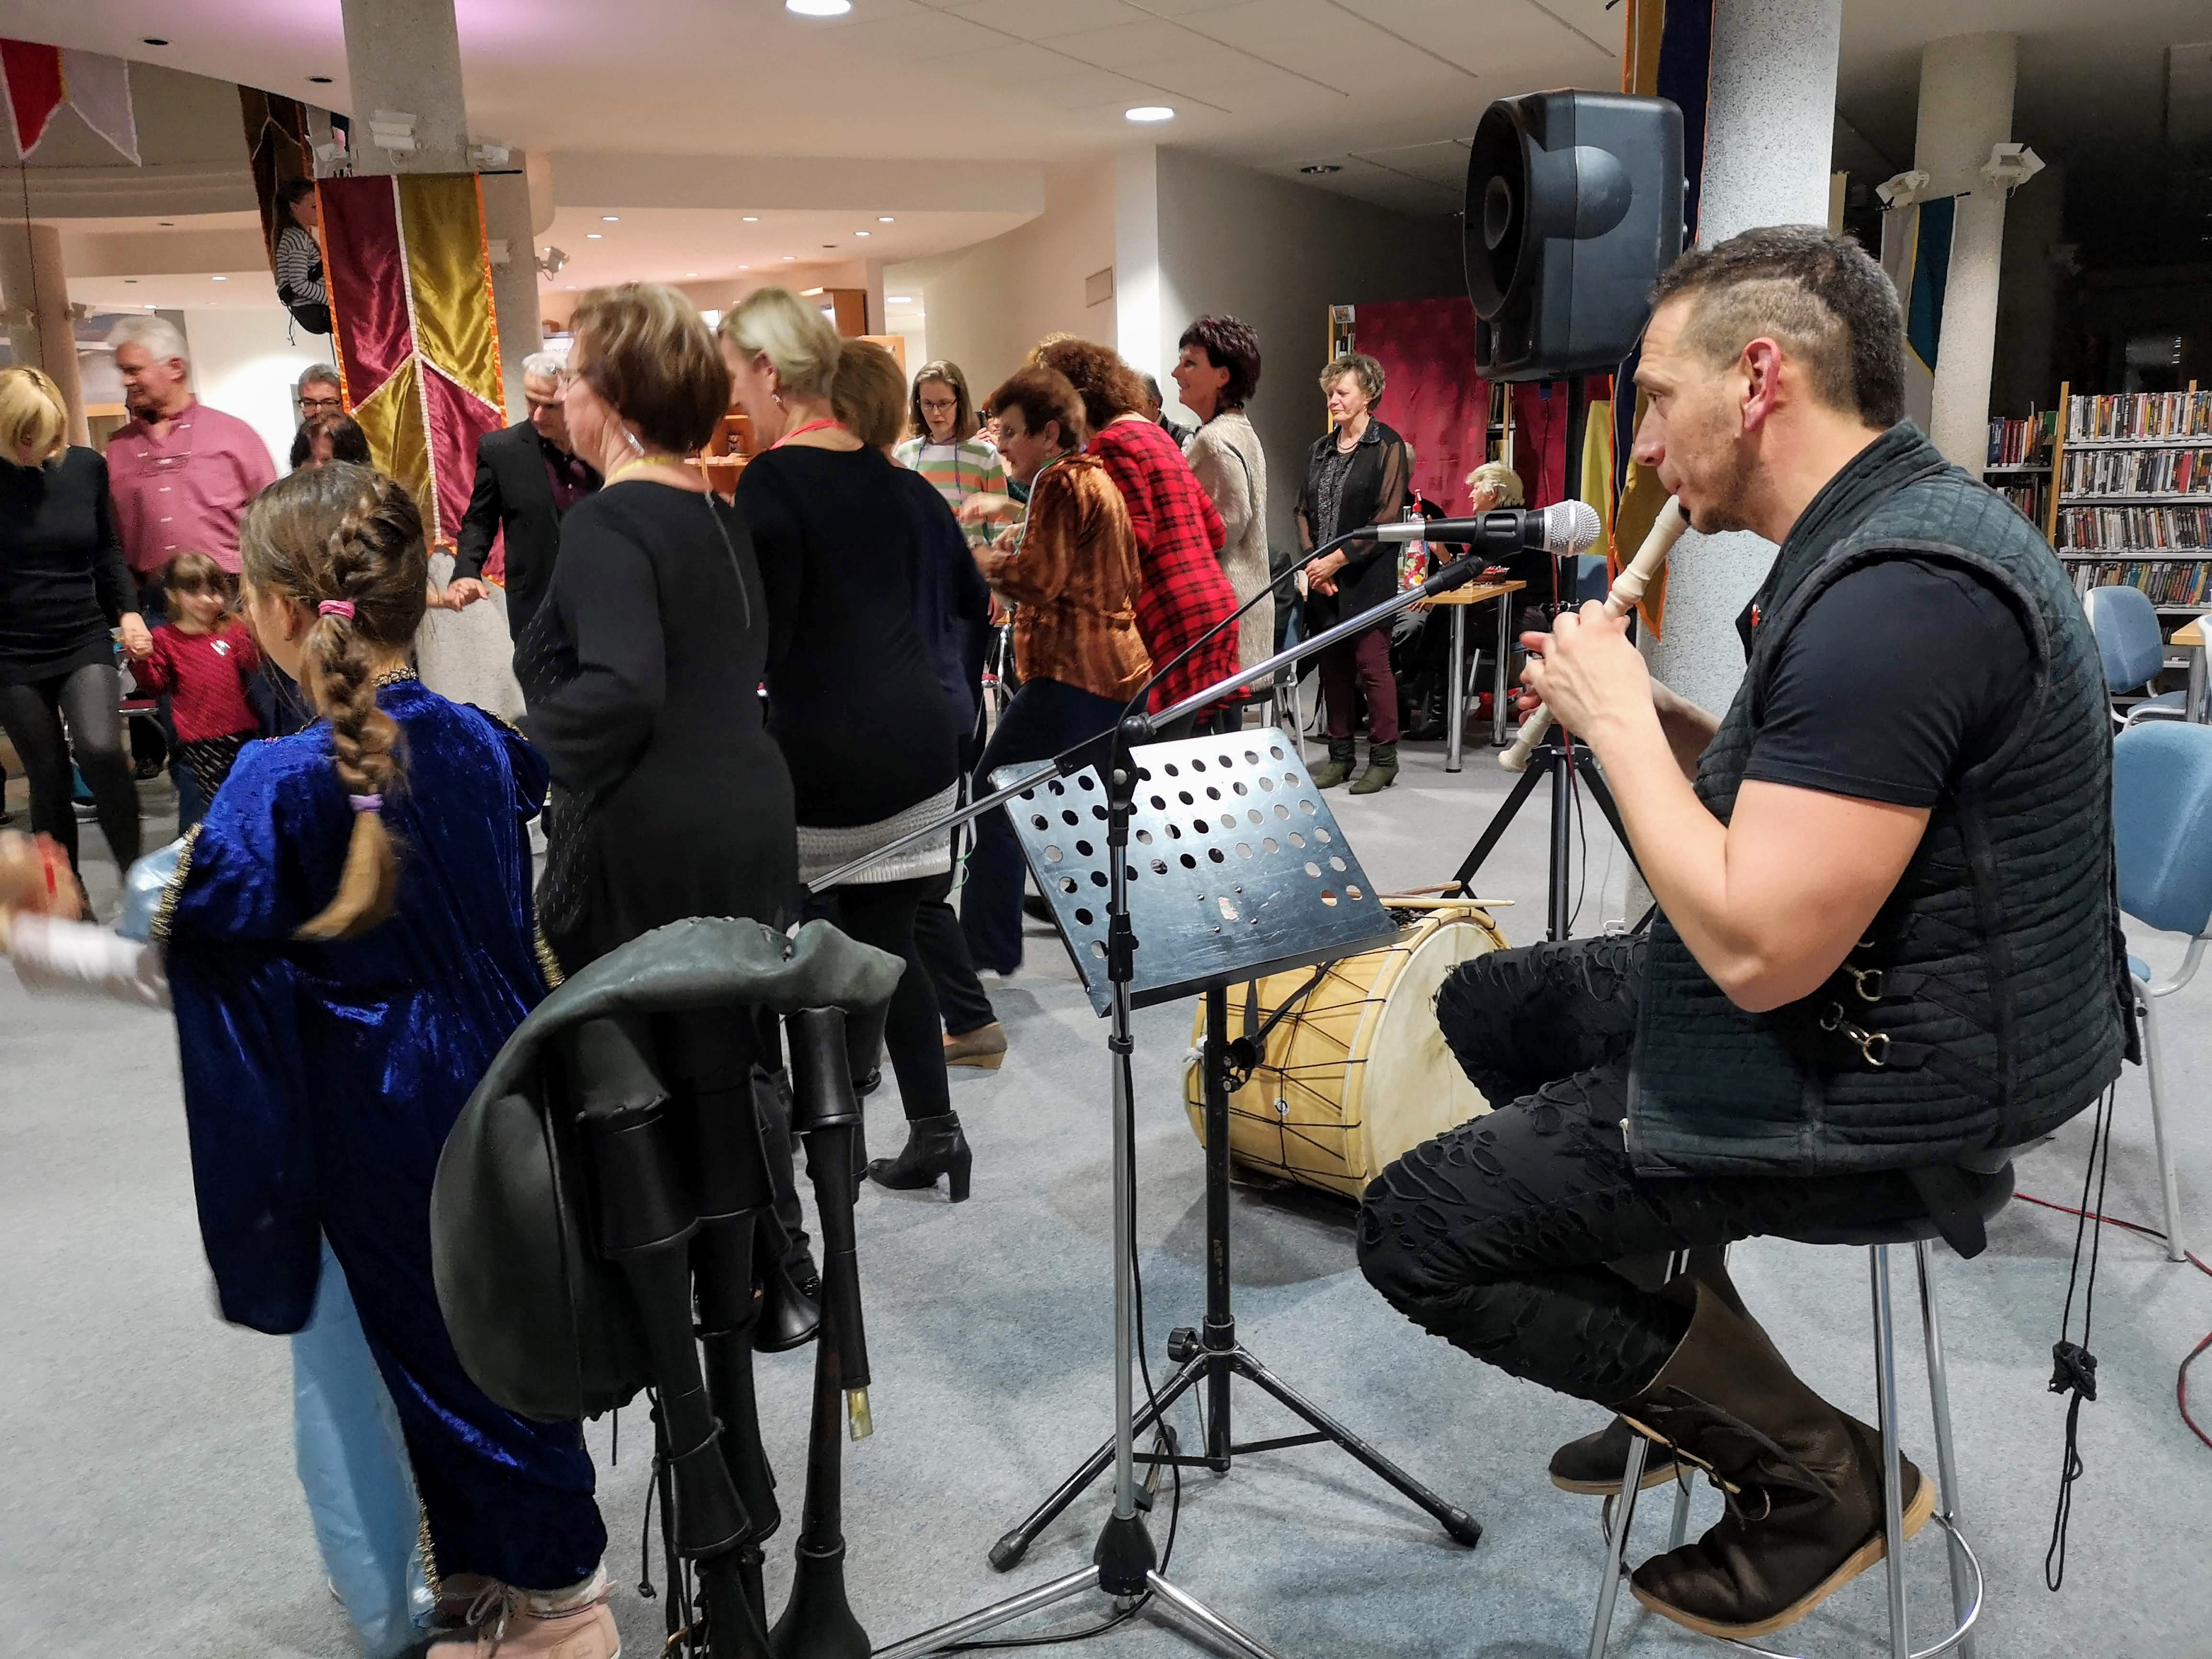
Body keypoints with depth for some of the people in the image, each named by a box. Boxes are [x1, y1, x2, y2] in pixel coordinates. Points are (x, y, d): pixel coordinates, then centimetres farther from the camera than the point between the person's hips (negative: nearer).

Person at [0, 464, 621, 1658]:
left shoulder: (278, 784, -19)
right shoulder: (477, 743, -4)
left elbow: (185, 968, -13)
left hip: (381, 1126, -6)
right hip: (501, 1087, 6)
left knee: (437, 1350, 11)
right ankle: (487, 1563, 39)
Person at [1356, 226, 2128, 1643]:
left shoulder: (1896, 594, -27)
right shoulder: (1893, 528, 7)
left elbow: (1756, 951, -30)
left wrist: (1618, 719, -19)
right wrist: (1654, 718, 1)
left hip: (1886, 1091, -10)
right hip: (1844, 1000, 11)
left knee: (1415, 1230, -8)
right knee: (1487, 1008, 21)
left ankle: (1818, 1471, 4)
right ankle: (1676, 1364, 26)